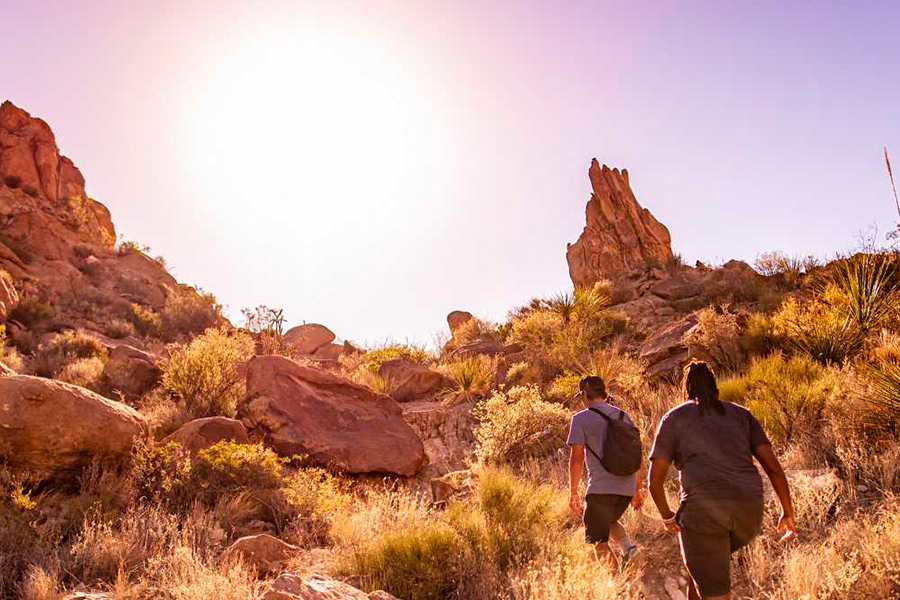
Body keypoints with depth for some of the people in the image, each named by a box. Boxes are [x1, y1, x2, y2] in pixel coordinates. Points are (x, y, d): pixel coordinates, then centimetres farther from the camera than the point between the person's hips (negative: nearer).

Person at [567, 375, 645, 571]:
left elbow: (576, 459, -9)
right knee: (609, 521, 29)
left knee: (599, 542, 7)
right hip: (627, 488, 6)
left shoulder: (580, 419, -2)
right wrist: (637, 489, 23)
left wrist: (573, 493, -2)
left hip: (600, 488, -6)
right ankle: (627, 546, 5)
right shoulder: (623, 416, 14)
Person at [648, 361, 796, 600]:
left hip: (703, 509, -4)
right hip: (748, 510, 4)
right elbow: (772, 465, 9)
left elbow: (655, 480, 7)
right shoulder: (741, 414, 20)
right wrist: (788, 512, 20)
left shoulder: (673, 418, 11)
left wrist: (667, 516, 23)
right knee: (706, 563, 32)